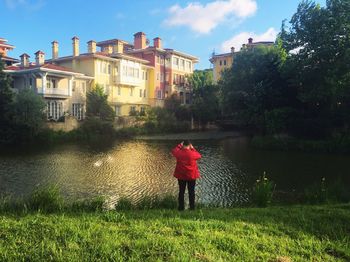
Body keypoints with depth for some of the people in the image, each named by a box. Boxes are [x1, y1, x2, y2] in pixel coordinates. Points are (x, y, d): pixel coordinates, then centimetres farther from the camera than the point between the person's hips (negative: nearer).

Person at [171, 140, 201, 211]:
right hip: (191, 175, -2)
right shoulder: (192, 153, -15)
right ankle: (192, 207, 13)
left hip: (181, 175, 2)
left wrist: (179, 145, 19)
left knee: (181, 191, 10)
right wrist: (192, 148, 9)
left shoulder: (179, 153, -9)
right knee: (191, 192, 8)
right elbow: (199, 156, 7)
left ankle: (181, 207, 14)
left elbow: (173, 151, 14)